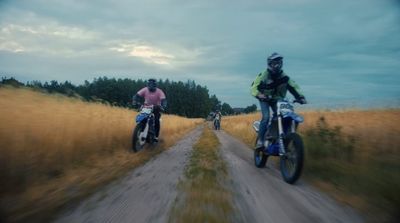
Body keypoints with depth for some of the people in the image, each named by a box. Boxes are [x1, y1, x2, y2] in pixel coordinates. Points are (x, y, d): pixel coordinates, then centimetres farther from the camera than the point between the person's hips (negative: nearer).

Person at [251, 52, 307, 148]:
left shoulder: (284, 76, -2)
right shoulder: (264, 75, -15)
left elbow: (293, 86, -2)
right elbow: (254, 87, -20)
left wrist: (301, 97, -16)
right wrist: (259, 95, -41)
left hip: (277, 100, 4)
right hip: (265, 100, -4)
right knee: (266, 117, -24)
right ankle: (260, 140, -16)